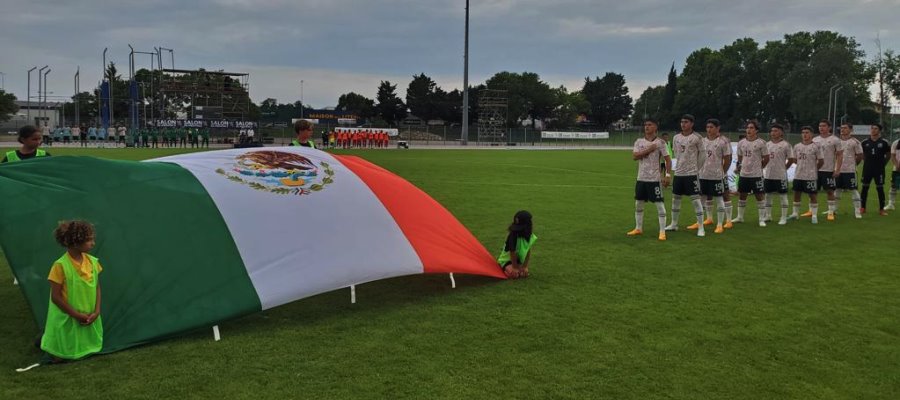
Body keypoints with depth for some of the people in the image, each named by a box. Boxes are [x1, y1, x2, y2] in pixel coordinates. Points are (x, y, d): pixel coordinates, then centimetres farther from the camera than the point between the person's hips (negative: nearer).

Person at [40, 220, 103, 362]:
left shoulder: (93, 261, -4)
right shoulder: (61, 265, -20)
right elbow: (56, 297, -16)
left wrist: (96, 311, -8)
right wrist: (77, 315, -16)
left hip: (90, 319, 5)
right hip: (67, 321, -5)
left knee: (88, 353, 15)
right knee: (63, 359, 8)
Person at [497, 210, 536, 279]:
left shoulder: (531, 236, -11)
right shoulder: (513, 235, -29)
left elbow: (528, 252, -2)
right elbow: (512, 253, -22)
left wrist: (525, 266, -5)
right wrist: (515, 268, -16)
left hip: (519, 260, 7)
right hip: (507, 260, -7)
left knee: (524, 274, -13)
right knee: (514, 274, -30)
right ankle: (503, 268, 3)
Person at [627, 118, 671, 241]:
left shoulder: (660, 142, -5)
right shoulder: (639, 141, 5)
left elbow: (668, 159, -4)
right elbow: (634, 156, -8)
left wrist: (667, 175, -13)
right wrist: (648, 150, -17)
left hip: (654, 178, -4)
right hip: (641, 178, 5)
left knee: (659, 204, -7)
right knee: (638, 203, 12)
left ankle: (662, 232, -3)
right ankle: (638, 228, 26)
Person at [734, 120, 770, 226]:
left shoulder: (761, 143, -7)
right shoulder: (741, 143, 6)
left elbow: (766, 158, -1)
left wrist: (759, 167, 5)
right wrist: (739, 167, 11)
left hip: (756, 175, -5)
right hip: (743, 174, 5)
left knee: (759, 196, -1)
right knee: (742, 195, 12)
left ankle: (762, 219, 5)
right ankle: (740, 217, 24)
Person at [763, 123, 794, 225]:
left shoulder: (786, 145, -8)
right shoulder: (767, 144, 7)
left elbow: (791, 159, -4)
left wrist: (784, 168, 0)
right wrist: (763, 169, 7)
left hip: (780, 175, -5)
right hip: (768, 175, 5)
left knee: (783, 195, 2)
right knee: (768, 195, 12)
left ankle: (784, 217, 8)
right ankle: (768, 216, 23)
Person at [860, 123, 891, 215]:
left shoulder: (884, 142, -3)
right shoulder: (865, 142, 2)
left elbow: (888, 155, 7)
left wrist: (883, 163, 4)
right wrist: (867, 161, 8)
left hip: (879, 169, -2)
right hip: (867, 169, 2)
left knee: (880, 188, 2)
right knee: (865, 187, 6)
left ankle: (881, 209, 9)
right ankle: (862, 208, 13)